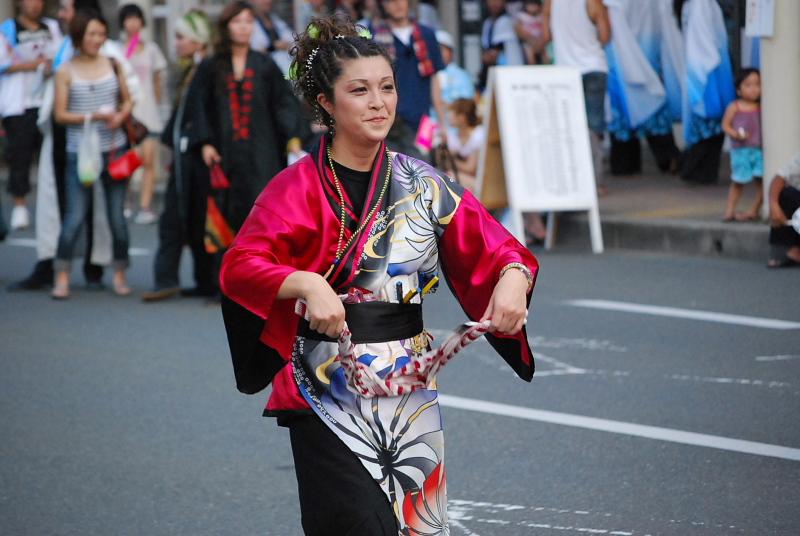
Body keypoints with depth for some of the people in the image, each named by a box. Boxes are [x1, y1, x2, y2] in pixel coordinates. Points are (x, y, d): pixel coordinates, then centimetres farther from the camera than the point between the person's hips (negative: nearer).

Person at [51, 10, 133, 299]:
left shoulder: (112, 64, 7)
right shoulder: (66, 72, -2)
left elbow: (128, 100, 13)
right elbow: (60, 114, -4)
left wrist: (120, 116, -8)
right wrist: (93, 116, -17)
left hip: (114, 148, 3)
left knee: (116, 215, 5)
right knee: (75, 216, -6)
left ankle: (120, 274, 17)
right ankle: (62, 277, 3)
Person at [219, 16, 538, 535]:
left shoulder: (424, 184, 6)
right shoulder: (298, 188, -4)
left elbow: (493, 248, 4)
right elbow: (239, 266, -13)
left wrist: (513, 276, -19)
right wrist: (307, 283, -30)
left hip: (411, 393, 4)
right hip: (329, 391, -4)